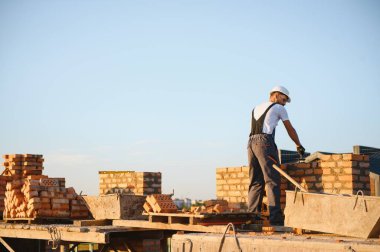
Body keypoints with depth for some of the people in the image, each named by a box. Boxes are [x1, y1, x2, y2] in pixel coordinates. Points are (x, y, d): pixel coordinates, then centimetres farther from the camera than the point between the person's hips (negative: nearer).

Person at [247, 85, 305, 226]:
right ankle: (275, 217, -17)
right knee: (272, 181, -9)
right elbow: (290, 129, 17)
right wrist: (299, 146, 30)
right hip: (265, 142, -7)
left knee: (255, 182, 6)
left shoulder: (256, 108, 29)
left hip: (251, 142, 7)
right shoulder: (278, 108, 12)